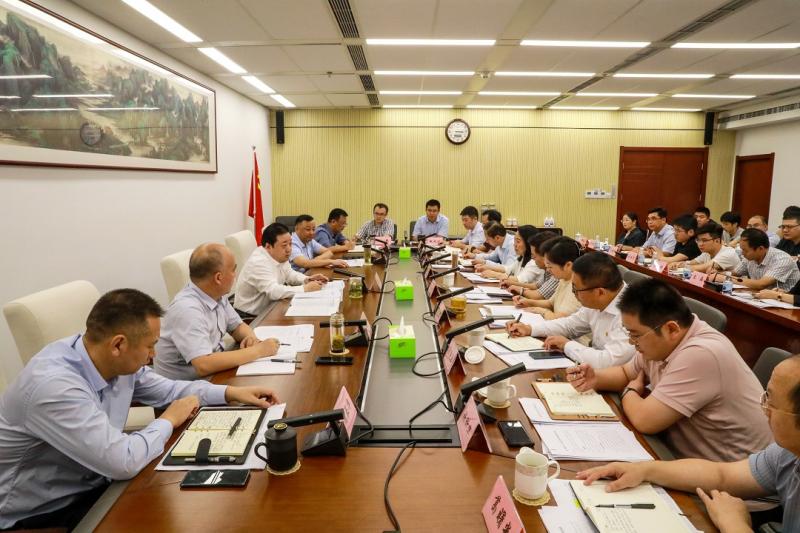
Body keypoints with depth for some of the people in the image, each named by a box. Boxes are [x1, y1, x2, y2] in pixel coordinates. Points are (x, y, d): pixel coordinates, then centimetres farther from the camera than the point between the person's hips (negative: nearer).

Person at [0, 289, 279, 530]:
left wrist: (230, 393, 1)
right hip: (39, 513, -7)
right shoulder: (53, 386, -33)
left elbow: (165, 389, 9)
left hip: (91, 483, 7)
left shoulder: (116, 361, -8)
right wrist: (168, 421, -17)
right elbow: (124, 462, -35)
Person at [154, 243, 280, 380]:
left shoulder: (217, 295, -2)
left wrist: (251, 338, -10)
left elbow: (238, 326, 12)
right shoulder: (187, 308, -26)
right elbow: (204, 366, -34)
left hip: (214, 375, 7)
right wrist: (258, 350, -26)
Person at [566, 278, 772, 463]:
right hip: (685, 454, 8)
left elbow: (645, 420, -28)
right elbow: (626, 373, 15)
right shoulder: (661, 343, -3)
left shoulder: (700, 354, -30)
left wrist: (629, 392, -7)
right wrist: (595, 378, -5)